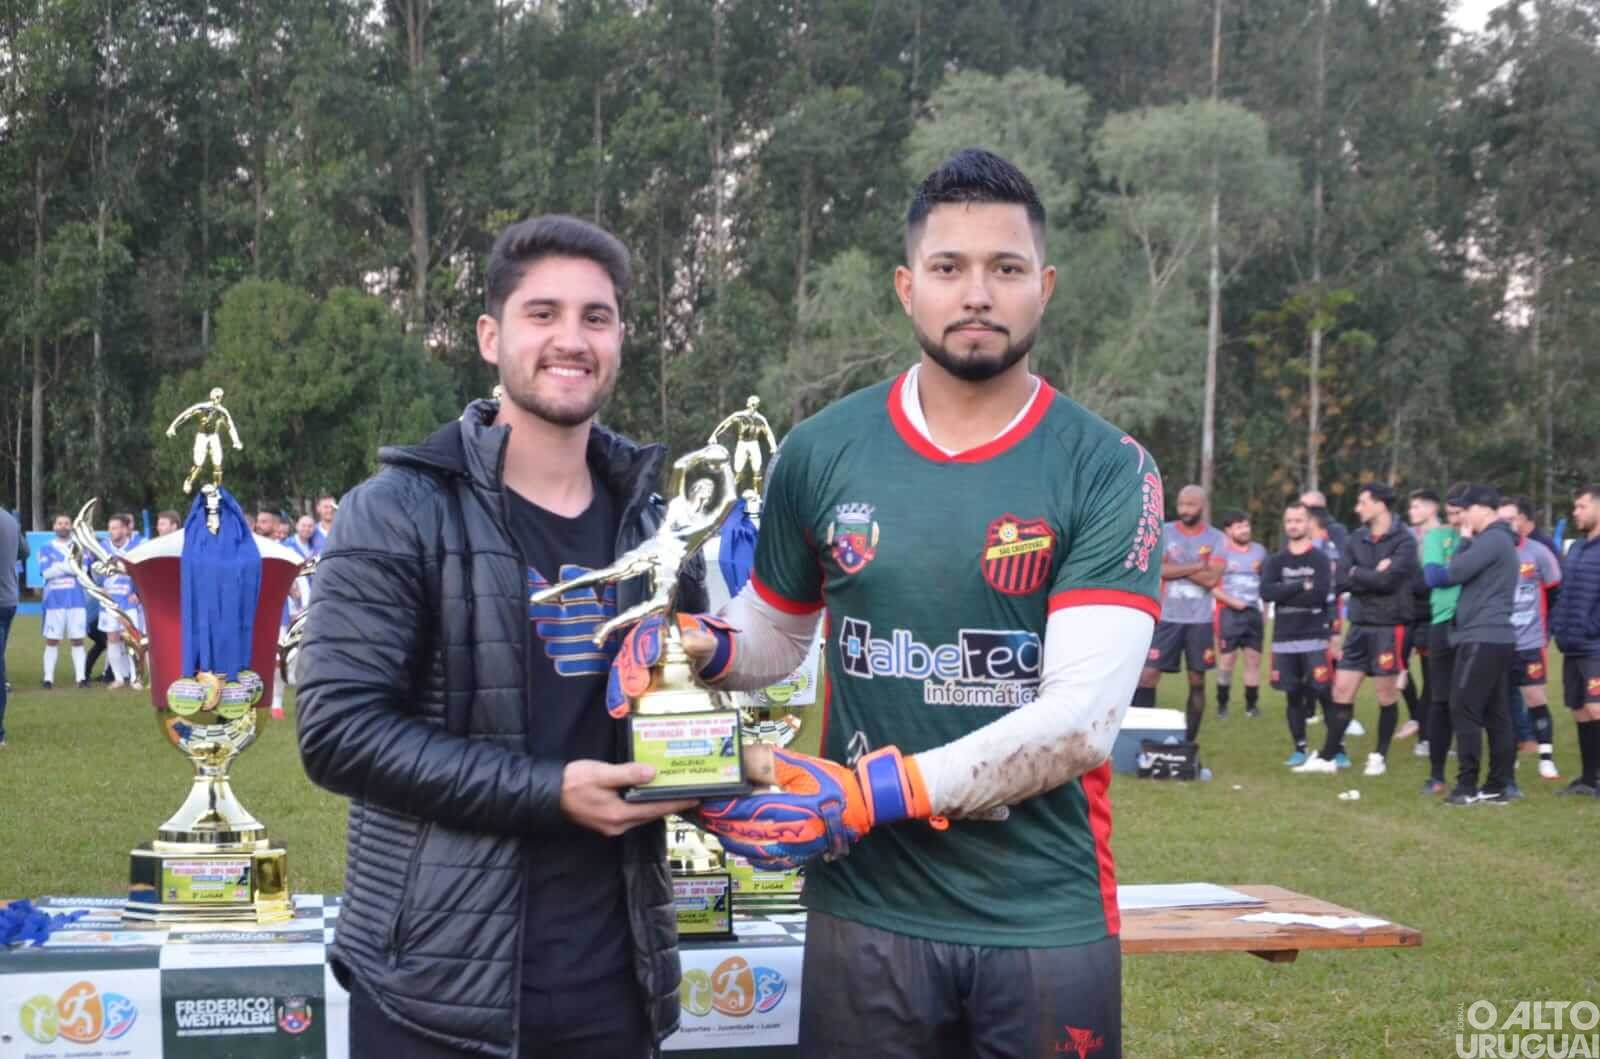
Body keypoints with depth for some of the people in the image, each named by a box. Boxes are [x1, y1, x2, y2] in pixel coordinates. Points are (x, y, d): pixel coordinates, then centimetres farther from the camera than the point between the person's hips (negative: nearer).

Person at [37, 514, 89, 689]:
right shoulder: (46, 549, 8)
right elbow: (46, 572, -8)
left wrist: (59, 567, -14)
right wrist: (70, 565, -9)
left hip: (77, 600, 1)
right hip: (54, 601, -1)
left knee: (77, 640, 0)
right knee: (52, 640, 1)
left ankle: (81, 677, 0)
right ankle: (48, 678, 4)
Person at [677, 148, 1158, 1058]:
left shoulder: (1107, 471, -7)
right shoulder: (823, 453, 0)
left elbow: (1084, 715, -17)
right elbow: (778, 634, 16)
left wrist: (874, 794, -24)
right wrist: (702, 646, -6)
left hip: (1047, 916, -2)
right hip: (867, 907, 2)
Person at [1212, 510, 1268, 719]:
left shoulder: (1259, 551, 10)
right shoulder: (1221, 551, -6)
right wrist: (1232, 601, -16)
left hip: (1254, 612, 4)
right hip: (1229, 612, -4)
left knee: (1254, 658, 4)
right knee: (1226, 659, -3)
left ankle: (1251, 704, 10)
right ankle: (1222, 703, 7)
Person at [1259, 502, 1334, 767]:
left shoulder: (1320, 559, 0)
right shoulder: (1275, 560, 10)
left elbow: (1320, 594, -16)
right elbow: (1266, 592, -8)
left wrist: (1285, 594, -9)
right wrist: (1301, 586, -13)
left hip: (1315, 638, -3)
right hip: (1284, 639, 3)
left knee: (1325, 694, -6)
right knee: (1293, 695, 7)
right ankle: (1299, 748, 15)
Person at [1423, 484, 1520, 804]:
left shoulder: (1491, 540, -13)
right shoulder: (1500, 540, 19)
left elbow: (1454, 573, -14)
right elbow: (1469, 575, 20)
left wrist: (1464, 541, 1)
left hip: (1482, 638, -10)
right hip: (1495, 638, 10)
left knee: (1464, 709, -7)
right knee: (1495, 713, 9)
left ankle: (1468, 786, -7)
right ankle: (1498, 785, 10)